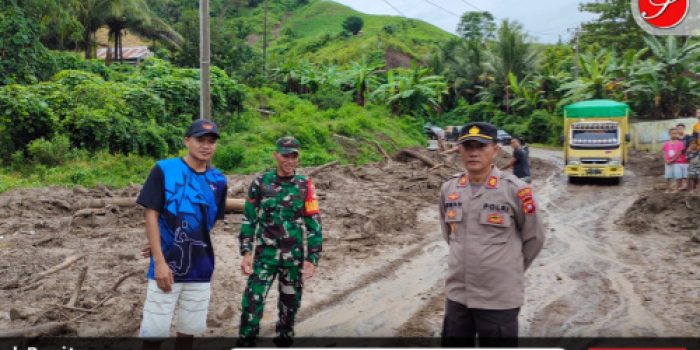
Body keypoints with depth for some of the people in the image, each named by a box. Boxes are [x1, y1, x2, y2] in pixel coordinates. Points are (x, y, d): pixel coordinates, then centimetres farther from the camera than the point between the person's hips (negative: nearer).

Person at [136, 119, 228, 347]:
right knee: (154, 331, 0)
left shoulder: (218, 180, 4)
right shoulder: (164, 169, -6)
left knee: (190, 329, 13)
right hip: (166, 266, -3)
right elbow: (151, 215, -8)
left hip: (200, 269, 4)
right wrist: (159, 261, -14)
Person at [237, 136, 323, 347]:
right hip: (265, 255, -1)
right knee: (252, 304, -9)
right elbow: (248, 220, 4)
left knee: (290, 305, 11)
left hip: (294, 257, 1)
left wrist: (312, 258, -5)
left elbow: (314, 224, 0)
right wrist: (246, 252, -3)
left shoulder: (305, 186, -2)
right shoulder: (261, 183, -2)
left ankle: (284, 341, 27)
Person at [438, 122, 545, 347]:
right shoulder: (449, 189, 1)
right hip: (457, 295, 5)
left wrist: (511, 269, 9)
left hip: (499, 298, -4)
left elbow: (534, 238, 0)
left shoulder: (515, 190, -13)